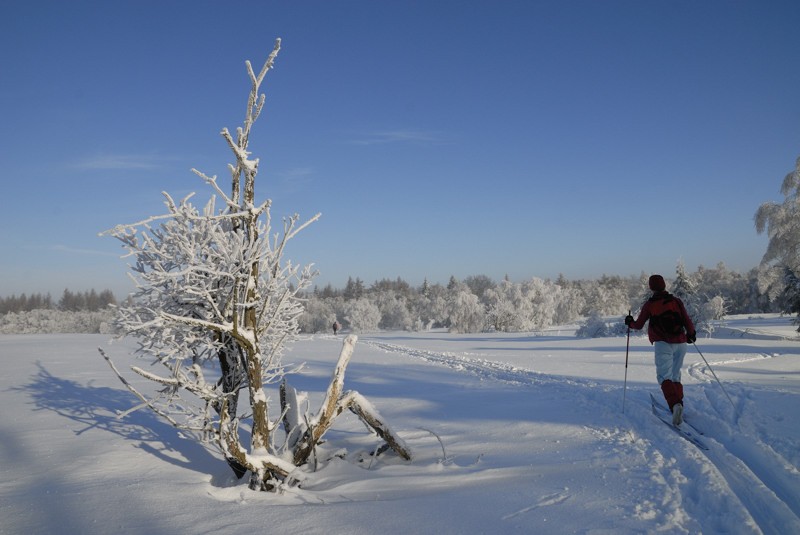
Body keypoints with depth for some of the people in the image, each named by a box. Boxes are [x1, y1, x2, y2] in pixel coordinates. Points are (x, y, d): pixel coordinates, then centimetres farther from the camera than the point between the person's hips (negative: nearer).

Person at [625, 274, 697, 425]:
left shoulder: (650, 304, 2)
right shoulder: (676, 301, 7)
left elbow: (638, 325, 9)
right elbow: (687, 321, 5)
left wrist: (630, 322, 31)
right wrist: (692, 334, 25)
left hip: (663, 344, -4)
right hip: (680, 343, 4)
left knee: (664, 376, -11)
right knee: (676, 376, 18)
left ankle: (675, 404, -34)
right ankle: (679, 404, 15)